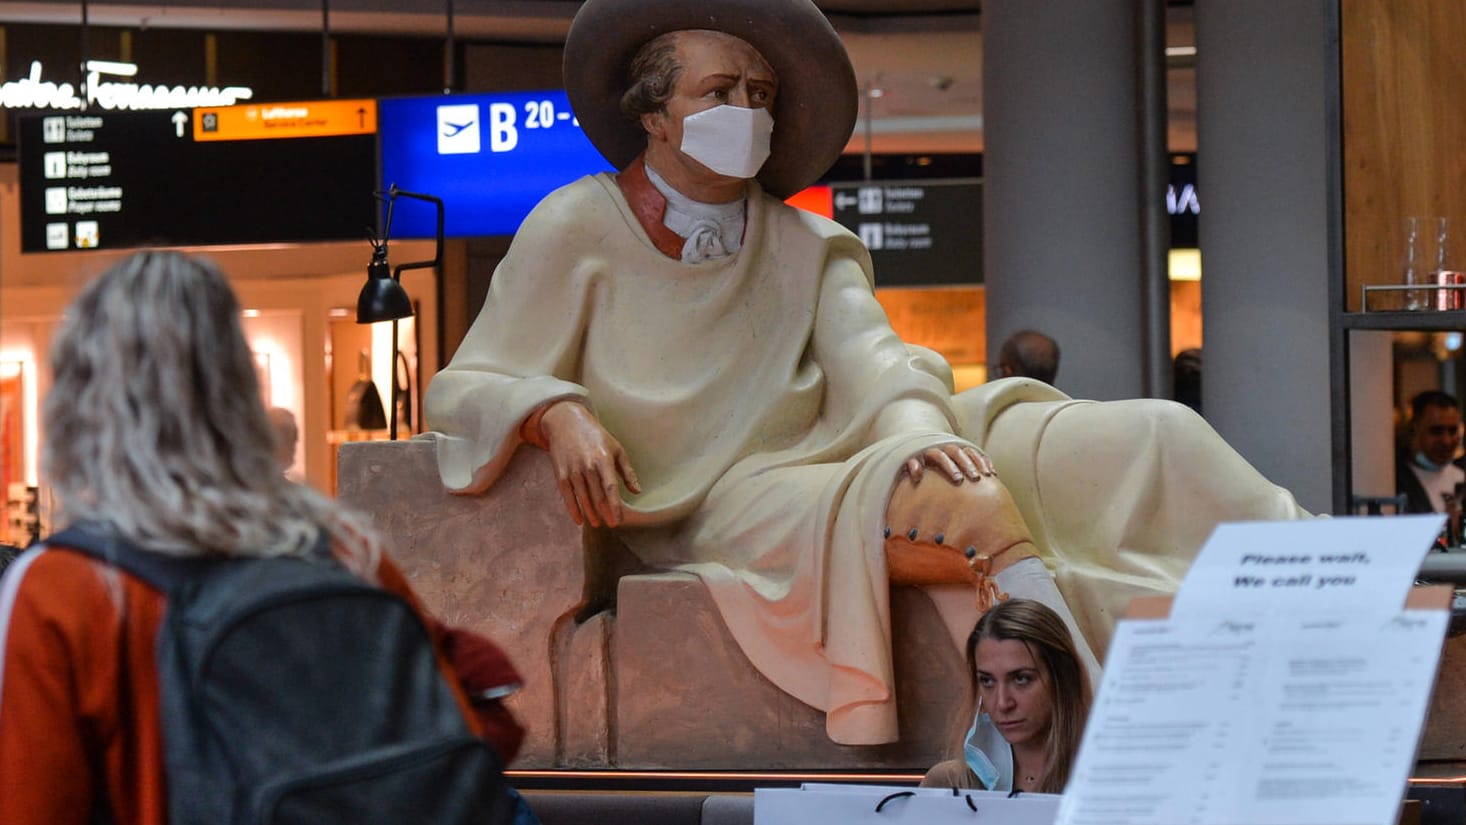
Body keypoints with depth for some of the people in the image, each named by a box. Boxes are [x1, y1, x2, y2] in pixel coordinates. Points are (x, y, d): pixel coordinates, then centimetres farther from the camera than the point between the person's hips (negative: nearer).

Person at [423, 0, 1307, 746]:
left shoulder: (805, 247, 18)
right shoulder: (575, 231, 5)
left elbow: (870, 361, 1)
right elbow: (470, 387, 1)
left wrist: (924, 431, -23)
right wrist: (558, 415, -22)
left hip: (831, 462, 5)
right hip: (717, 505, -5)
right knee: (957, 502, -36)